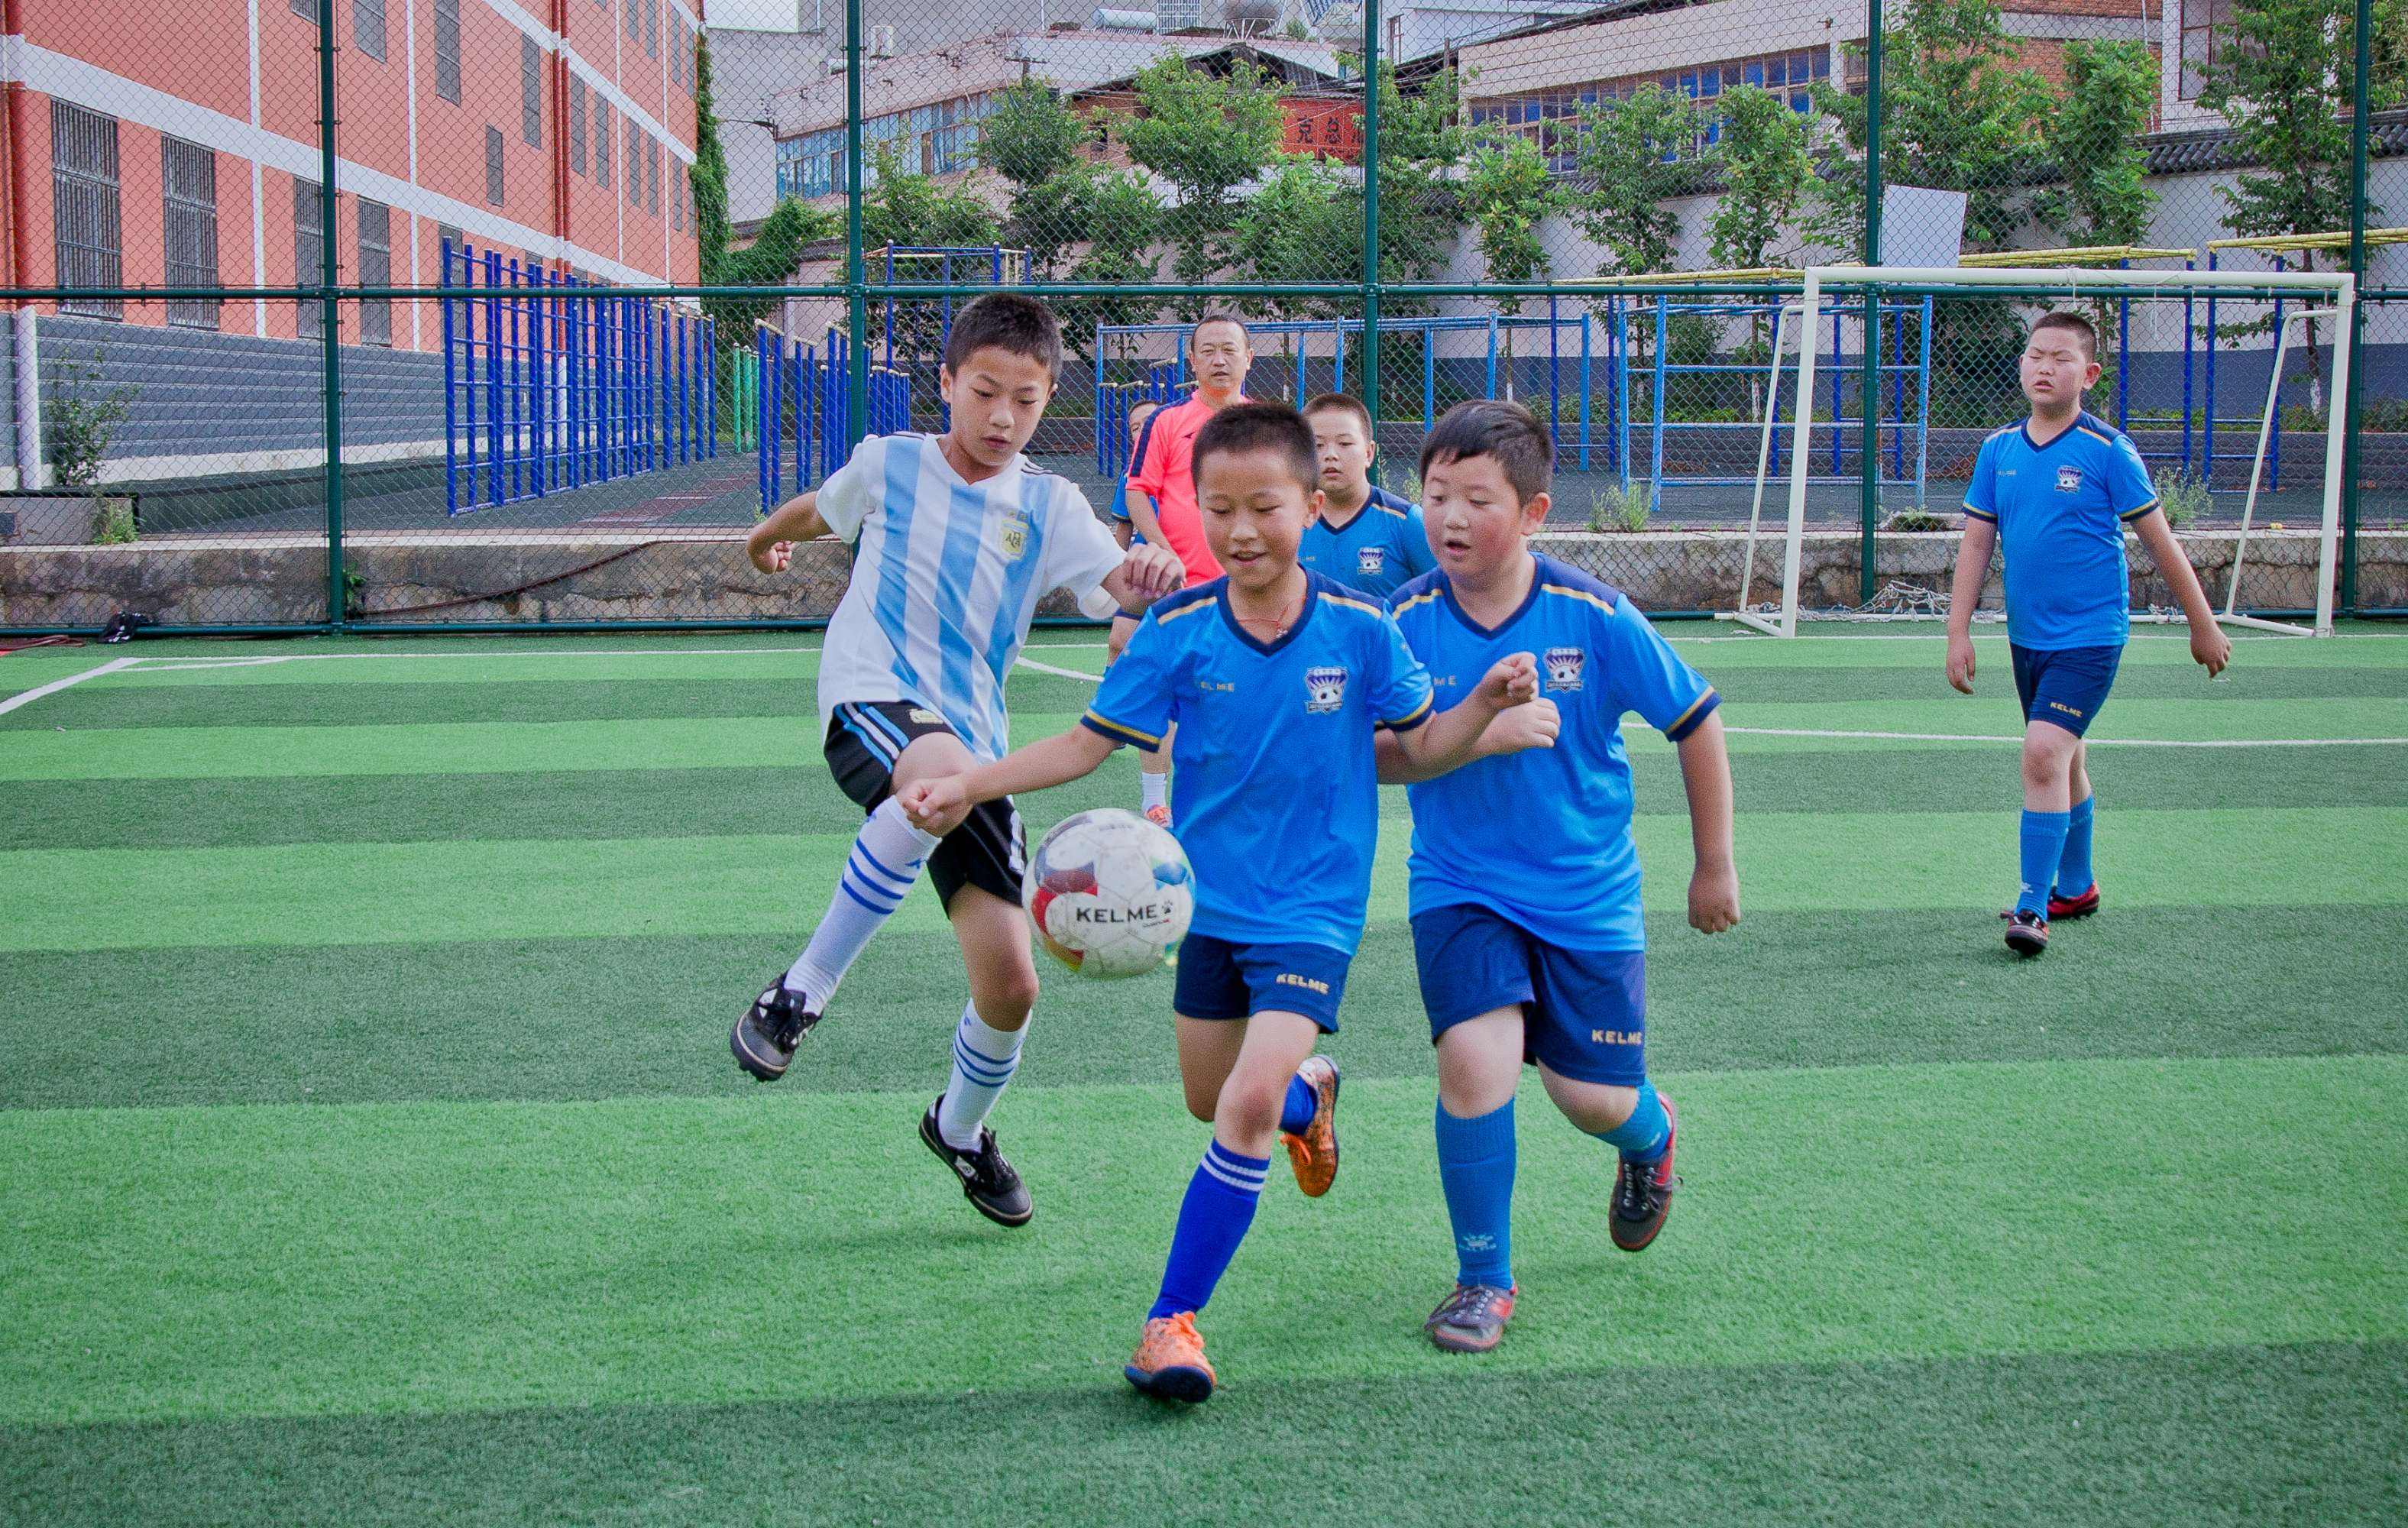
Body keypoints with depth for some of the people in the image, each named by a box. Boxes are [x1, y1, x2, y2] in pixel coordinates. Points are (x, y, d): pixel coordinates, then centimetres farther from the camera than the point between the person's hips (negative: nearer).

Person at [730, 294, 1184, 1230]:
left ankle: (961, 1127, 32)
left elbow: (1122, 589, -10)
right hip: (872, 703, -3)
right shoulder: (888, 463, 5)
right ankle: (803, 991, -29)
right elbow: (821, 509, 28)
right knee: (943, 775, -42)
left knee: (1010, 983, -2)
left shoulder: (1051, 507, 6)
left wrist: (1148, 579, -33)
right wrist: (766, 539, 47)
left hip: (976, 746, 3)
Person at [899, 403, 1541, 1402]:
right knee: (1211, 1101, 16)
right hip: (1211, 900, 3)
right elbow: (1089, 743, -3)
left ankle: (1173, 1318, -8)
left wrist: (1487, 701, -17)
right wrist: (968, 786, -13)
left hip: (1312, 911, -3)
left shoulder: (1360, 630, -10)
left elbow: (1421, 748, 2)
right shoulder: (1177, 632, -8)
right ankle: (1308, 1091, 52)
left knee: (1249, 1105, -18)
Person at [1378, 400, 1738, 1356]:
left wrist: (1715, 868, 5)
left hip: (1587, 892, 0)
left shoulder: (1596, 618, -12)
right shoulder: (1408, 621, -9)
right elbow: (1376, 757, -11)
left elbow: (1697, 725, -1)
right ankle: (1484, 1280, 0)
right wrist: (1481, 733, -27)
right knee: (1475, 1058, -21)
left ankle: (1649, 1136, 45)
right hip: (1460, 887, 0)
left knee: (1594, 1097, 3)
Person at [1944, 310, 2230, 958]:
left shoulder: (2108, 450, -9)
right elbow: (1975, 544, 8)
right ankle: (2075, 887, 34)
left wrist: (2203, 625, 3)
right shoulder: (1998, 450, 4)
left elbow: (2158, 540, -2)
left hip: (2090, 634, -6)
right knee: (2063, 761, 18)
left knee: (2043, 752, -19)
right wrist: (1959, 631, 3)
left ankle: (2033, 908, -15)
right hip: (2027, 635, 6)